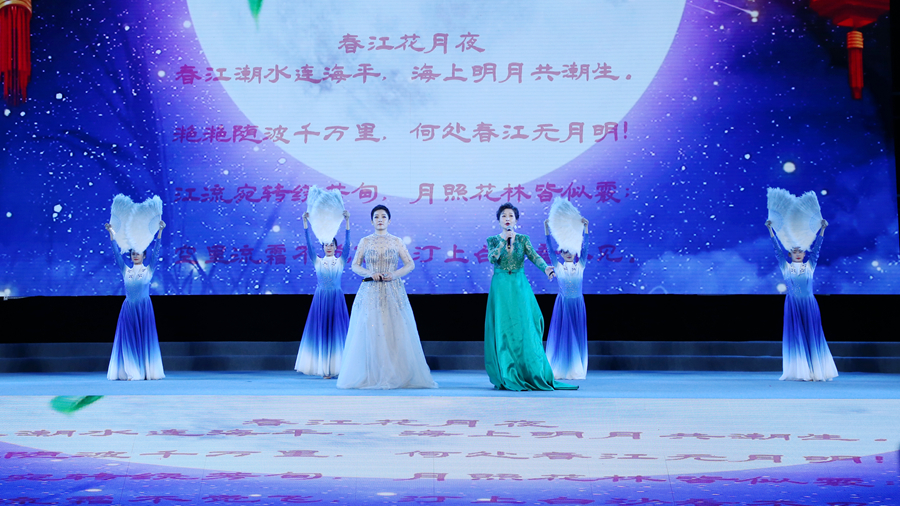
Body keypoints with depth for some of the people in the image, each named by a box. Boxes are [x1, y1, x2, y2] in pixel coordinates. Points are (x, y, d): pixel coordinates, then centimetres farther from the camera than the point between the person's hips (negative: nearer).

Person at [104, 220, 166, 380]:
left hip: (144, 308, -2)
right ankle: (132, 372, 3)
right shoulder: (126, 271, 10)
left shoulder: (149, 270, 4)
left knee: (145, 338, -1)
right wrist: (112, 234, 0)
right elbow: (116, 253, 6)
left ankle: (147, 371, 1)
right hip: (128, 307, 2)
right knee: (129, 339, 1)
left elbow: (156, 252, -4)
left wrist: (160, 232, -12)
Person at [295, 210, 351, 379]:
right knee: (321, 331, -1)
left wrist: (347, 221, -17)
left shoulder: (340, 261, 5)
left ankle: (338, 366, -1)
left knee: (337, 331, -2)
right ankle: (324, 368, 1)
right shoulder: (317, 261, 7)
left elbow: (347, 243, -6)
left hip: (337, 299, 0)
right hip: (320, 299, 1)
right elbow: (309, 244, -3)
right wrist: (305, 223, -13)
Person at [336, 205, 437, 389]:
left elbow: (410, 264, 6)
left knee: (395, 331, -6)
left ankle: (396, 376, 0)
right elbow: (355, 265, 7)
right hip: (370, 291, 0)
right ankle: (371, 377, -1)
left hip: (393, 291, 0)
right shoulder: (365, 241, 8)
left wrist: (395, 274, -11)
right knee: (369, 331, -5)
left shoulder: (396, 241, 7)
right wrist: (370, 273, -10)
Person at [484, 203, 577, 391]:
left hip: (520, 286, 1)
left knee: (525, 328, -5)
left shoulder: (523, 239, 7)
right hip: (501, 287, -1)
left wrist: (545, 268, -27)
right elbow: (492, 258, -12)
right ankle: (507, 378, 0)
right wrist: (504, 240, -17)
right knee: (503, 330, -4)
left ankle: (531, 375, -1)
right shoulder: (493, 240, 5)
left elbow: (534, 256, -8)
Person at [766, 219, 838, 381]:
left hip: (809, 304, 1)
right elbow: (777, 249, 1)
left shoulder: (810, 265, 9)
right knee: (796, 336, -2)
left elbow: (816, 247, 3)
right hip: (793, 305, -1)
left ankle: (816, 371, 3)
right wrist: (770, 230, -5)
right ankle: (800, 372, 0)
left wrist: (822, 229, -4)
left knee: (813, 335, 1)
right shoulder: (785, 266, 6)